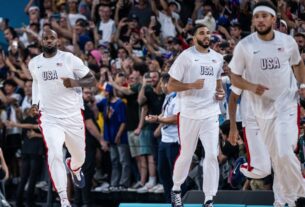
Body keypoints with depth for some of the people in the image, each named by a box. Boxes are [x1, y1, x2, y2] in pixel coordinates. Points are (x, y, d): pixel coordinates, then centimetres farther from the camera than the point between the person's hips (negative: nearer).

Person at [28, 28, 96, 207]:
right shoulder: (34, 64, 5)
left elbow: (92, 80, -4)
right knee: (55, 155, -21)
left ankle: (74, 167, 55)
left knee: (79, 156, 15)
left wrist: (75, 83, -23)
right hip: (50, 118, 0)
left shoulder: (70, 59, -6)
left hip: (73, 116, 0)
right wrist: (35, 102, 14)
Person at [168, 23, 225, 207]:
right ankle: (176, 189, 31)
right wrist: (192, 85, -19)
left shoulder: (217, 58, 10)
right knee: (186, 156, 7)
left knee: (212, 155, -7)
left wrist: (221, 92, 6)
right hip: (189, 114, -3)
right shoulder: (185, 57, -5)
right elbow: (171, 86, -5)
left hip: (210, 114, 3)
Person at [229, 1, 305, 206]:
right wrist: (251, 87, -19)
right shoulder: (244, 46, -7)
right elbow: (235, 77, -1)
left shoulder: (288, 41, -3)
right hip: (263, 107, 2)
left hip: (287, 104, -1)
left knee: (285, 153, -17)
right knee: (275, 156, 7)